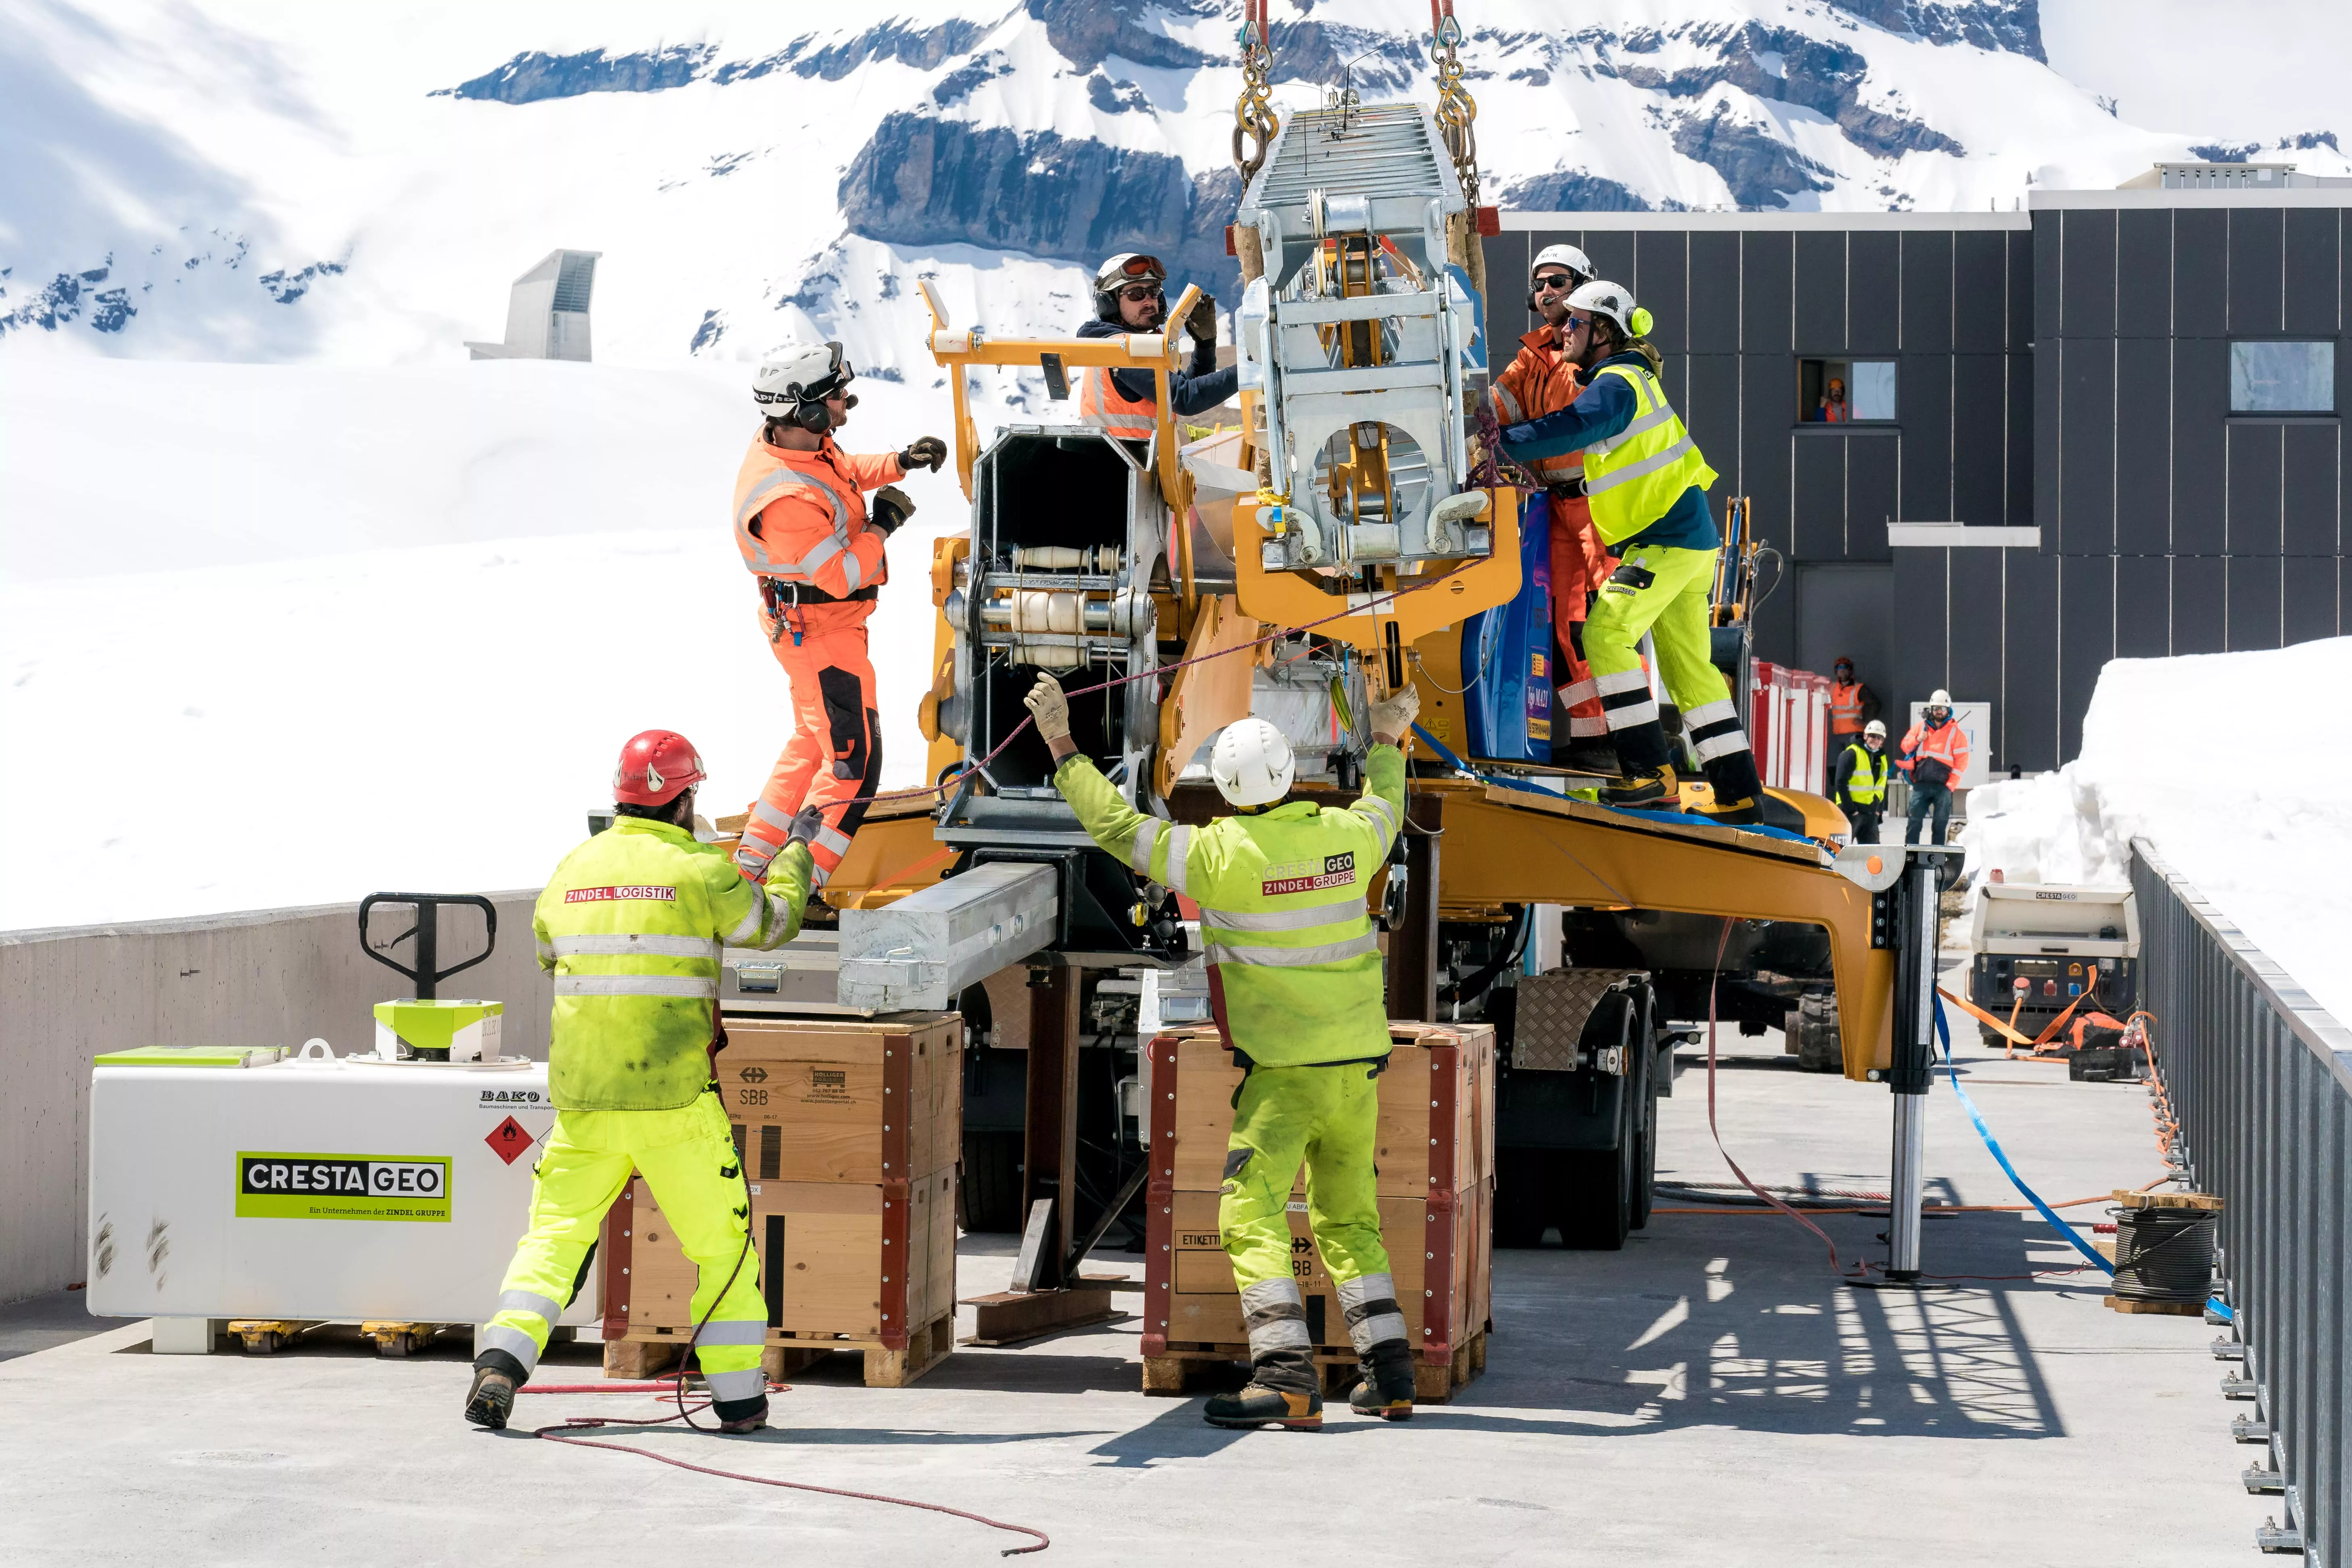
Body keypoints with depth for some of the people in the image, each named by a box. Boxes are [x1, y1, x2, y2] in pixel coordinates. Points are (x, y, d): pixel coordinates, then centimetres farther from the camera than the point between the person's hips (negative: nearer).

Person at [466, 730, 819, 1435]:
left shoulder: (572, 869, 7)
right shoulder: (698, 870, -6)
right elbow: (774, 923, 9)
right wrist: (796, 849, 26)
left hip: (581, 1098, 4)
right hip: (674, 1100, -4)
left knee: (554, 1236, 10)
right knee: (723, 1244, 9)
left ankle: (501, 1362, -9)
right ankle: (739, 1397, 13)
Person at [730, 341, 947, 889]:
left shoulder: (796, 440, -5)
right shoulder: (786, 500, -35)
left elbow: (847, 472, 17)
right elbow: (840, 575, -29)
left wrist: (900, 463, 2)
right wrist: (882, 525, -17)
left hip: (806, 624, 11)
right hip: (819, 633, -11)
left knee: (814, 741, 24)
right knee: (853, 760, -5)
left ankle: (753, 865, 33)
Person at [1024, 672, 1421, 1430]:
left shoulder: (1225, 854, -13)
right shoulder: (1346, 836, 1)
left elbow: (1118, 827, -5)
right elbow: (1387, 807, 27)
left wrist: (1062, 747, 5)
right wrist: (1385, 742, 46)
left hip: (1283, 1069, -6)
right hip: (1357, 1061, 6)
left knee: (1252, 1217, -6)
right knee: (1348, 1219, 17)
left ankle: (1288, 1375, -18)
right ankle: (1389, 1372, 16)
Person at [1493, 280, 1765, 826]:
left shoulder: (1616, 385, -14)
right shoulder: (1624, 380, 18)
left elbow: (1570, 429, -29)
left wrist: (1500, 444, -27)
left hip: (1666, 539, -10)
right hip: (1689, 538, 10)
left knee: (1606, 634, -16)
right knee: (1688, 665, 11)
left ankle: (1650, 771, -19)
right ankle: (1739, 793, 11)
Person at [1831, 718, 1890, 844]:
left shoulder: (1882, 758, 14)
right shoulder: (1851, 754, -10)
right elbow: (1840, 783, -15)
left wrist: (1879, 810, 10)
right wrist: (1850, 809, -17)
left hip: (1871, 813, 7)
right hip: (1851, 810, -7)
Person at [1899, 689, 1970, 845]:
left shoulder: (1956, 732, 2)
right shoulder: (1920, 727, 9)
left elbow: (1962, 761, -1)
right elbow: (1905, 746, 15)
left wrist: (1951, 784, -8)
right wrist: (1917, 739, -6)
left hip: (1942, 786, -2)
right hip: (1921, 784, 2)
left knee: (1940, 825, 4)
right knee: (1914, 822, 0)